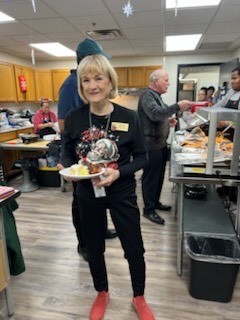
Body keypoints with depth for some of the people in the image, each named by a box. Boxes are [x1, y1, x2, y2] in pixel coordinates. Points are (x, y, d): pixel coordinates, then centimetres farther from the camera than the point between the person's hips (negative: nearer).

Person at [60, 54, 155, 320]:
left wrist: (118, 173, -22)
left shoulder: (128, 117, -13)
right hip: (87, 195, 2)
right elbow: (66, 153, 5)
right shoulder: (73, 118, -8)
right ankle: (102, 293, 50)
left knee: (134, 249, 13)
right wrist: (68, 168, -16)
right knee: (93, 248, 20)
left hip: (122, 194, -1)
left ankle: (139, 298, 44)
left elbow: (141, 157, -6)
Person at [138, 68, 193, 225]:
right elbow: (155, 114, -32)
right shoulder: (147, 96, -15)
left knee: (159, 176, 18)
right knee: (151, 178, 1)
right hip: (152, 145, -10)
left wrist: (168, 121, 8)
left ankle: (155, 202, 33)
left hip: (160, 143, 10)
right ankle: (148, 209, 14)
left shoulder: (156, 95, 17)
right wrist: (177, 107, -35)